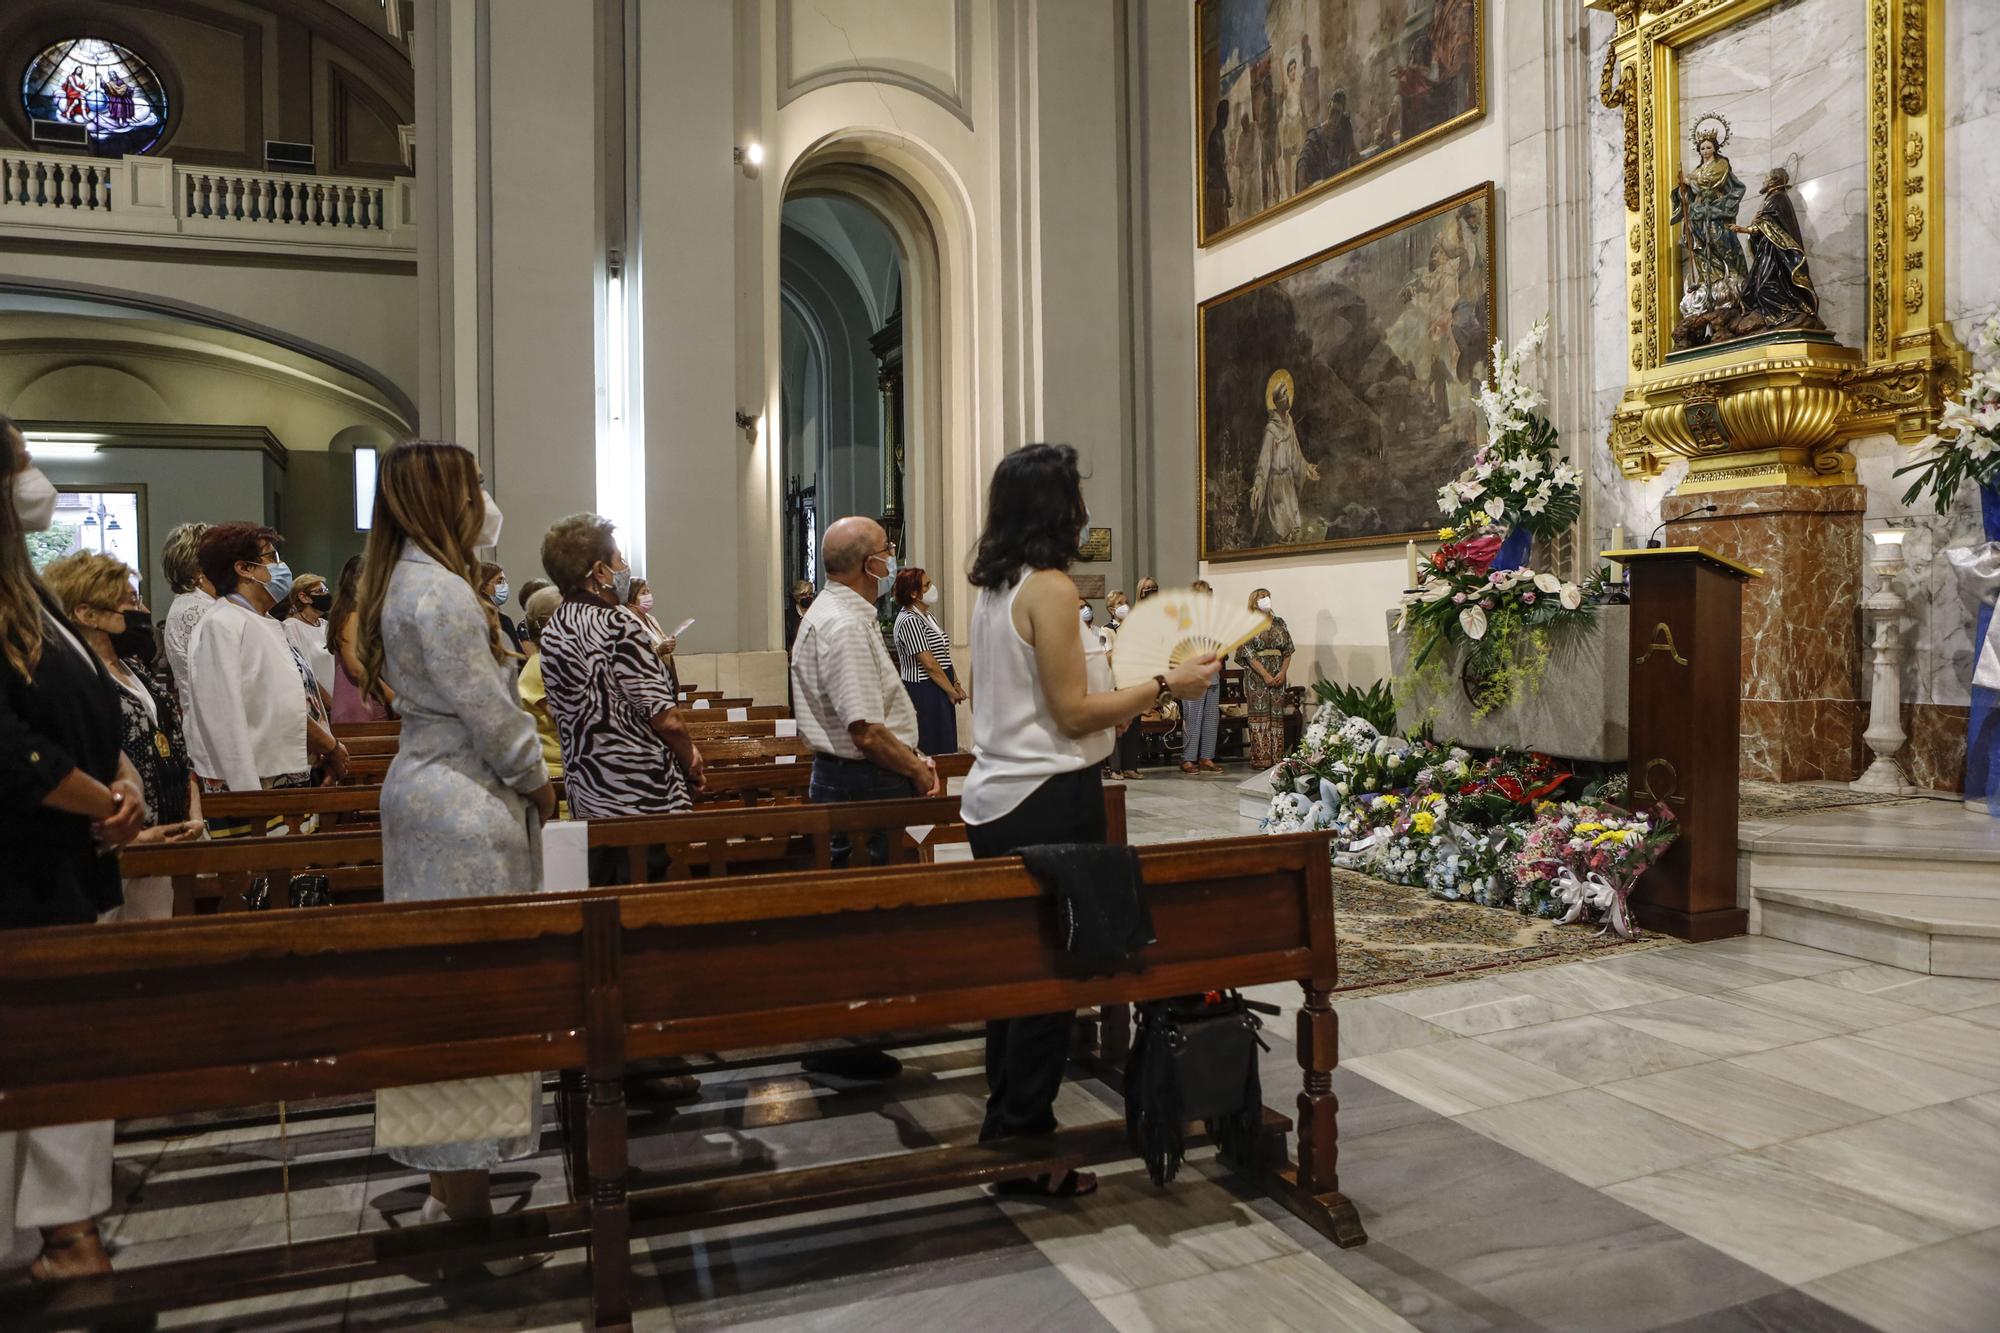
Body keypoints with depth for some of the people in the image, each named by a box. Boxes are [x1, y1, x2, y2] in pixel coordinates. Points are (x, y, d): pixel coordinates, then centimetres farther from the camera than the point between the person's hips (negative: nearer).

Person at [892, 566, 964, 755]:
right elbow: (929, 664, -19)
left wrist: (956, 684, 7)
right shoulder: (909, 621, -16)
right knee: (930, 750, -6)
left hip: (939, 692, 9)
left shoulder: (928, 616, 14)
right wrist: (952, 691, -12)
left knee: (945, 745, 11)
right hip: (923, 694, -9)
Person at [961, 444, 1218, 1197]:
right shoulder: (1050, 587, -14)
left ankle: (1008, 1129, 29)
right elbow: (1074, 714, -16)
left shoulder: (994, 589, 12)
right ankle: (1024, 1152, 10)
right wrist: (1164, 686, -9)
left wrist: (1103, 661, 27)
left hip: (996, 801, 9)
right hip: (1049, 803, -9)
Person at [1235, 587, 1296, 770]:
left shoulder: (1279, 622, 13)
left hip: (1278, 676, 4)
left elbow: (1288, 650, 9)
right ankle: (1260, 759, -5)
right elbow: (1248, 653, -8)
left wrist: (1282, 672, -6)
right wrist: (1265, 675, -15)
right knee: (1260, 715, -6)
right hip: (1257, 676, -4)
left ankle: (1276, 758, 4)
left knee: (1277, 715, 2)